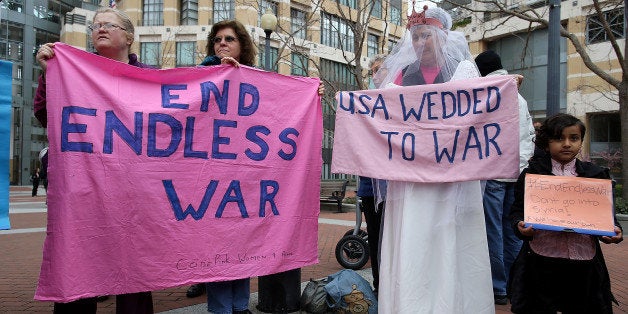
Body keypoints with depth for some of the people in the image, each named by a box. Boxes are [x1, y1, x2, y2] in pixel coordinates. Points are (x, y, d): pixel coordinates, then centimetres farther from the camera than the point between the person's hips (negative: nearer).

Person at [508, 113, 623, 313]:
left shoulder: (595, 175, 8)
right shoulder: (532, 173, 1)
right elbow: (518, 209, 1)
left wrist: (614, 230, -8)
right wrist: (520, 226, -19)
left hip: (583, 259, 2)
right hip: (542, 257, -2)